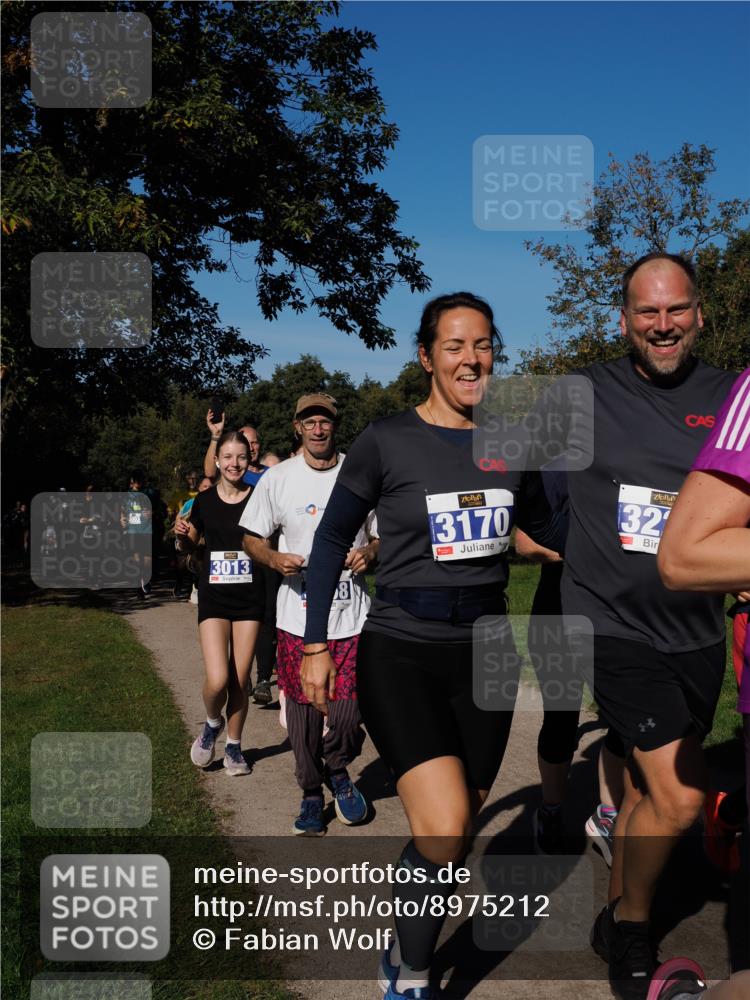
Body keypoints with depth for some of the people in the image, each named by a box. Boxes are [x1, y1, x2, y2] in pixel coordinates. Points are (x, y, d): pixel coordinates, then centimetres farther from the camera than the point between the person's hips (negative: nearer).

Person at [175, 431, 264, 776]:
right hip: (213, 596, 0)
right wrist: (182, 534, -5)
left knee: (240, 680, 5)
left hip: (250, 596, 0)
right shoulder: (204, 501, 1)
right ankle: (212, 724, 21)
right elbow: (191, 545, 15)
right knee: (217, 680, -12)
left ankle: (234, 746, 26)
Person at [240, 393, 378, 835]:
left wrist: (370, 552, -10)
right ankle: (312, 793, 27)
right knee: (303, 710, 7)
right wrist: (275, 559, -12)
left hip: (353, 616, 0)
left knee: (350, 712, -3)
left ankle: (338, 768, 29)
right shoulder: (277, 478, 3)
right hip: (298, 616, 1)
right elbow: (252, 539, 9)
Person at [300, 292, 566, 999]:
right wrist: (315, 645, -1)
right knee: (445, 829, -19)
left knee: (456, 828, 13)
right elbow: (332, 539, 1)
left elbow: (546, 526, 19)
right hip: (401, 653, -4)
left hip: (484, 652, 5)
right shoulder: (386, 442, -8)